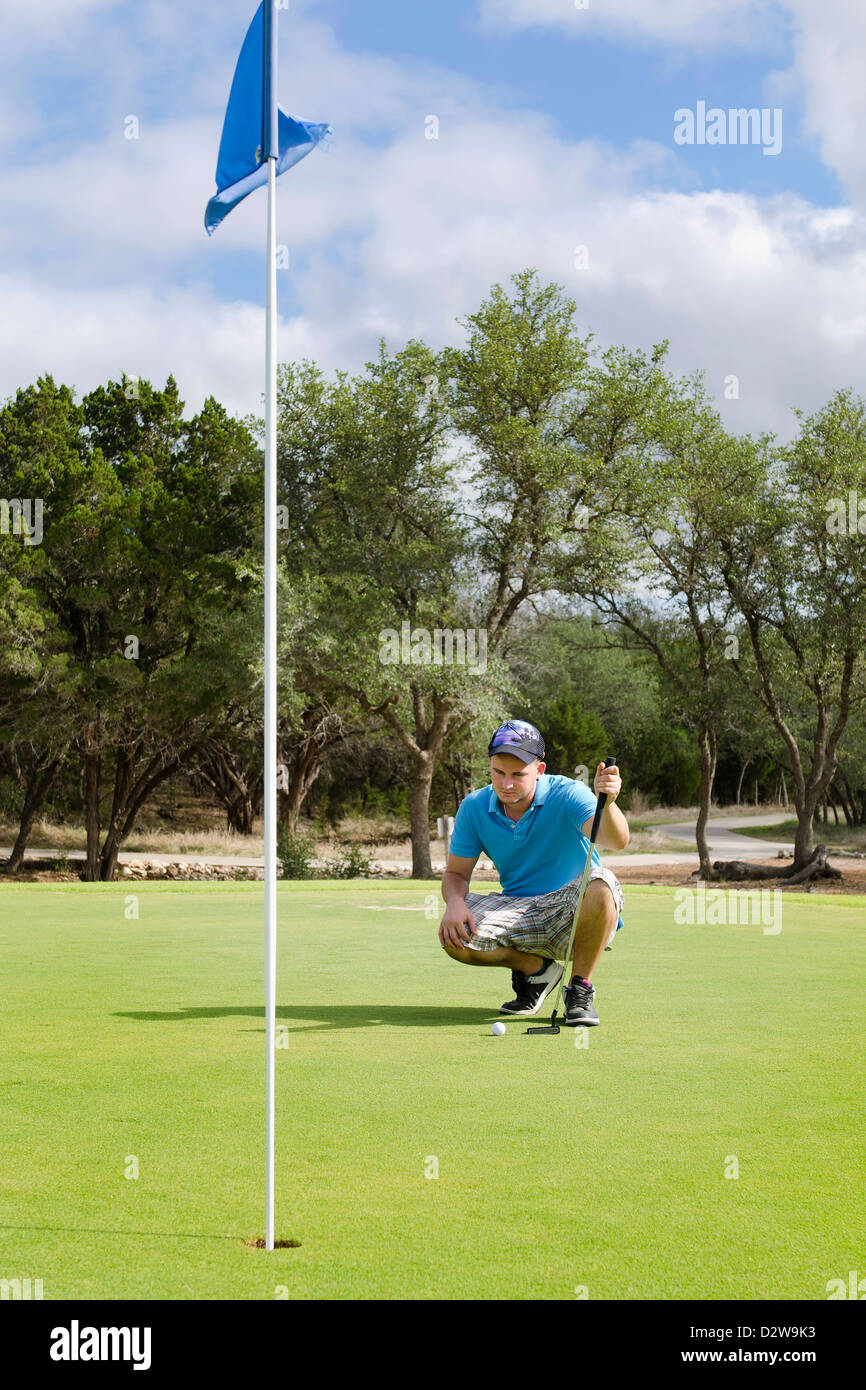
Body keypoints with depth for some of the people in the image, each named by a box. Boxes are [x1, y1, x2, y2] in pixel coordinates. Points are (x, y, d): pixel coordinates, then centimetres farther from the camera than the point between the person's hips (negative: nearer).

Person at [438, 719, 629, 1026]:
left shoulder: (567, 795, -15)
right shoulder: (474, 808, -3)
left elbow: (616, 841, -32)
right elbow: (455, 873, 4)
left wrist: (607, 803, -54)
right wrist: (455, 904, -20)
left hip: (572, 913, -3)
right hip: (518, 913, 3)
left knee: (601, 884, -37)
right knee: (455, 937, -25)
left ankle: (580, 987, -14)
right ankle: (534, 967, 5)